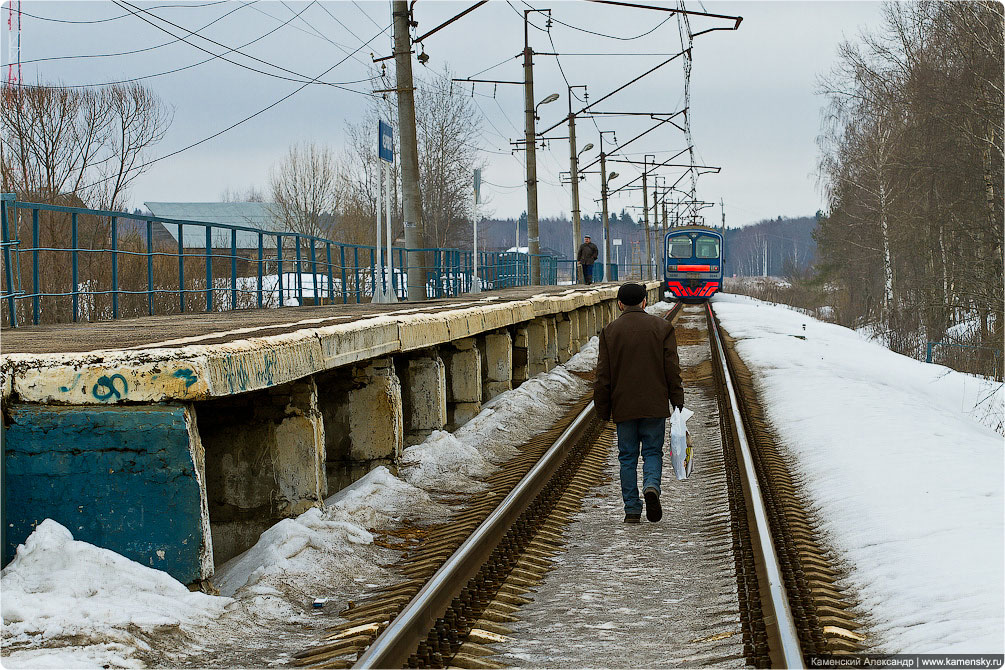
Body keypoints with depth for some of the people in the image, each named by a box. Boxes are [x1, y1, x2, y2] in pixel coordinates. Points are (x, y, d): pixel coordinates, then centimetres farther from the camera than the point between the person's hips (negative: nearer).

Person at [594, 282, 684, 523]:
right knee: (652, 452, 9)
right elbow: (672, 369, -1)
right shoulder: (662, 327, 1)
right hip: (655, 405, 0)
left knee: (628, 457, 7)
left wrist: (603, 410, 7)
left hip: (623, 406, 0)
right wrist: (678, 402, 6)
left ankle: (632, 510, 4)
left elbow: (603, 375, 1)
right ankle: (651, 486, -20)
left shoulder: (610, 331, 1)